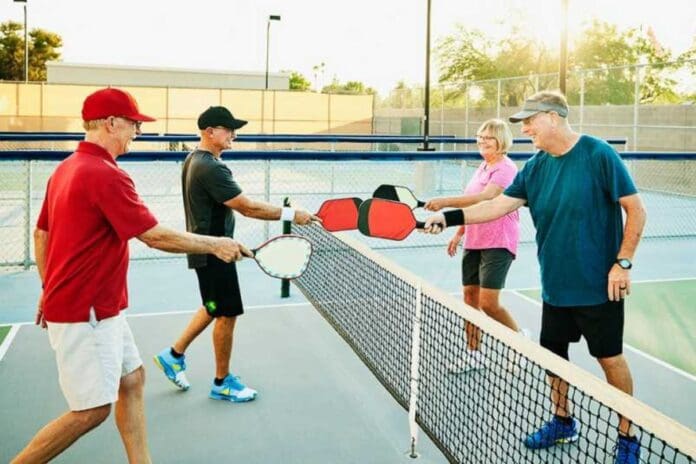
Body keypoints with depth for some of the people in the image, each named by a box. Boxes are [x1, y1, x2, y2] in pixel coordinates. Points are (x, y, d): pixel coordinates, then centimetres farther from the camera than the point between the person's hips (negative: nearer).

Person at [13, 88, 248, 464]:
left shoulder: (66, 169, 9)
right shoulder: (107, 175, -21)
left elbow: (41, 234, 16)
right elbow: (157, 237, -21)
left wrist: (49, 289, 24)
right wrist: (214, 245, -10)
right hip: (85, 314, -10)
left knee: (131, 380, 16)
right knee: (92, 410, 0)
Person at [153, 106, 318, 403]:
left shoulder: (195, 159, 9)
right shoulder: (211, 168, -24)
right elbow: (248, 207, -27)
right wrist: (290, 215, -22)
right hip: (214, 252, -10)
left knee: (214, 309, 22)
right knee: (227, 314, 2)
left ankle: (174, 355, 32)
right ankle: (222, 383, 17)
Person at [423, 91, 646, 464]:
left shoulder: (598, 155, -13)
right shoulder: (534, 168, 4)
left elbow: (635, 210, -9)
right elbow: (498, 205, 1)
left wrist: (623, 262, -13)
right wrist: (449, 218, -11)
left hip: (598, 287, -6)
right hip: (555, 286, 6)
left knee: (610, 359, 6)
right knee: (552, 354, 15)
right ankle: (562, 421, 36)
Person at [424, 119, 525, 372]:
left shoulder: (506, 169, -12)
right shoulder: (483, 166, 15)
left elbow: (484, 198, -28)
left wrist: (445, 202, -36)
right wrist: (459, 233, 19)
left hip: (498, 244, -8)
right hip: (474, 243, 8)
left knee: (489, 303, -10)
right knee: (470, 296, 7)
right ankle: (473, 353, 18)